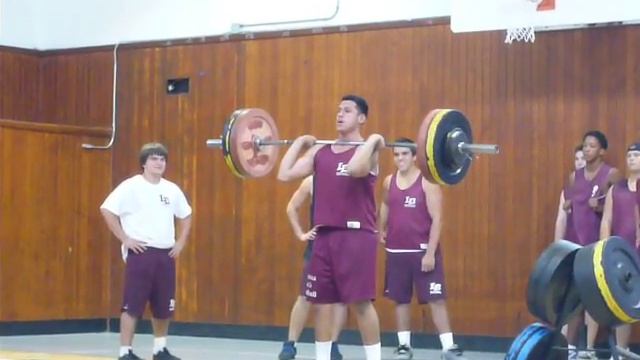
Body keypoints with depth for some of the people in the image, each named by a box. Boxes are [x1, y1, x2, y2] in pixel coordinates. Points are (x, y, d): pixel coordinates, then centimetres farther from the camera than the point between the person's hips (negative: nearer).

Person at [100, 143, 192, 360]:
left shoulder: (172, 189, 11)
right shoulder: (131, 187, -8)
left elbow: (186, 215, 25)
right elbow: (107, 210, -15)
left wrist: (181, 242, 13)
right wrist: (124, 238, -15)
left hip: (166, 254, 6)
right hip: (140, 253, -6)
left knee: (164, 306, 10)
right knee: (133, 305, -6)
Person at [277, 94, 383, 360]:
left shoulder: (368, 150, -4)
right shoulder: (320, 152, 14)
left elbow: (355, 169, -28)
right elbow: (285, 174, 4)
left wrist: (372, 141, -17)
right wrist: (299, 143, 12)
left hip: (356, 235, -6)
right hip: (324, 235, 6)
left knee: (360, 302, -6)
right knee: (321, 302, 9)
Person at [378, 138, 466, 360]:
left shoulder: (427, 183, -11)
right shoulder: (389, 182, 6)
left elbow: (437, 219, -14)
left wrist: (430, 253, -18)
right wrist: (380, 231, 25)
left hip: (423, 251, -5)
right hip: (396, 252, 5)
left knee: (436, 299, -6)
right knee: (400, 299, 10)